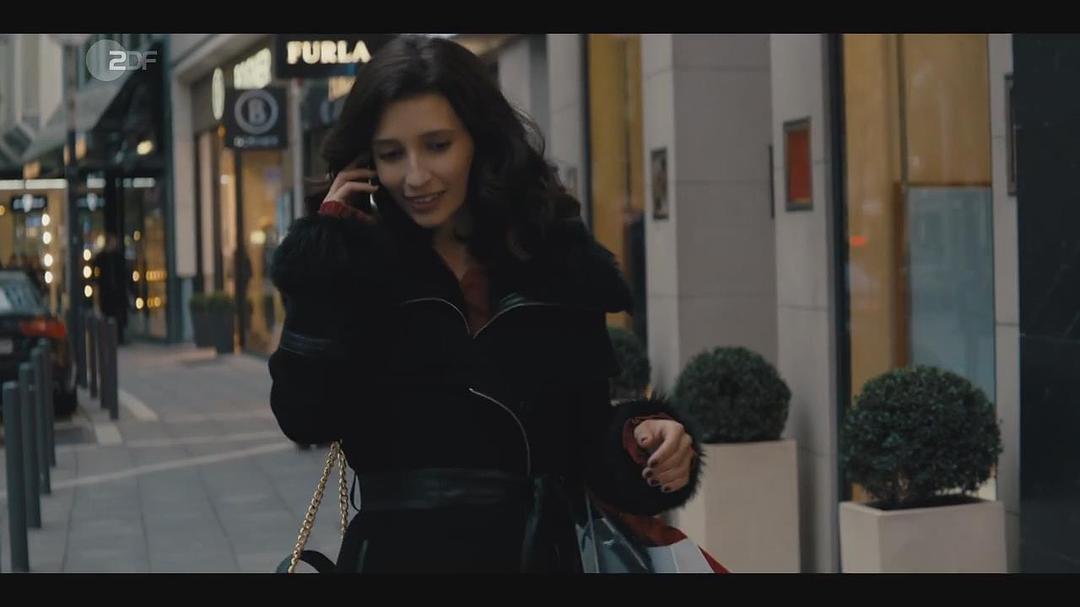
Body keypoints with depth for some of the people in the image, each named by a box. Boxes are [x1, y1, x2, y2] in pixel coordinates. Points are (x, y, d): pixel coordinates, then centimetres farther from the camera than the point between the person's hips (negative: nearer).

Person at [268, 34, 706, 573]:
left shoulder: (560, 264, -1)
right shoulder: (350, 268, -4)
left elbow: (588, 426, 4)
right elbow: (305, 418, -15)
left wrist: (640, 439, -17)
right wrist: (325, 255, -14)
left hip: (537, 554, 2)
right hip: (394, 551, -1)